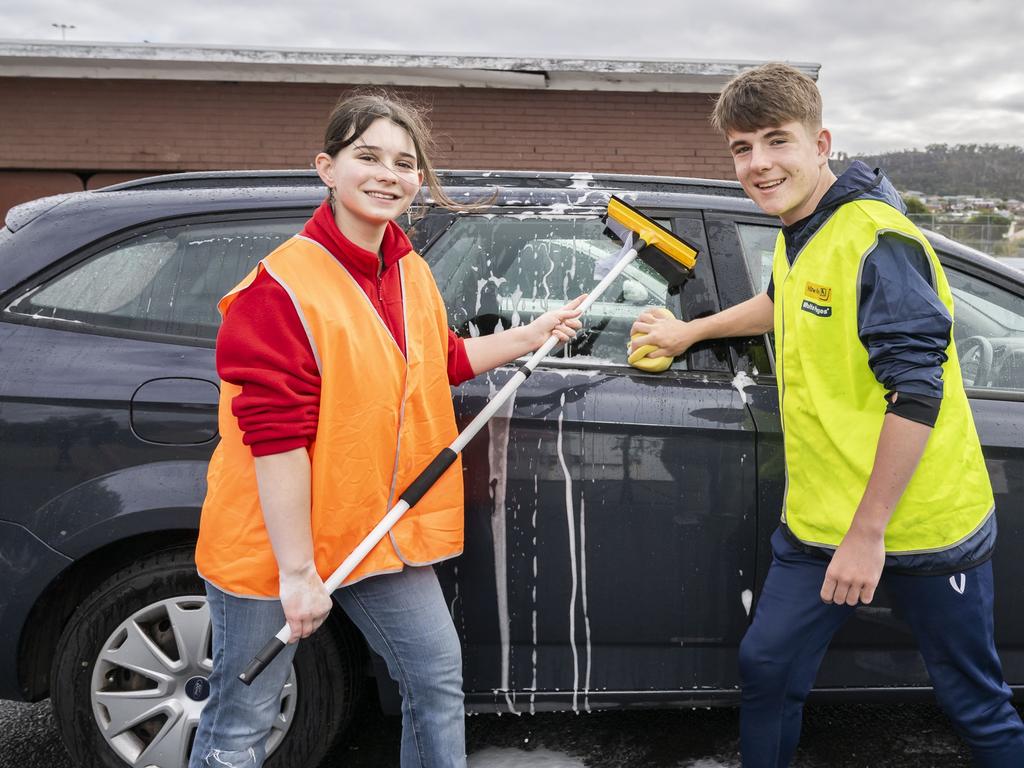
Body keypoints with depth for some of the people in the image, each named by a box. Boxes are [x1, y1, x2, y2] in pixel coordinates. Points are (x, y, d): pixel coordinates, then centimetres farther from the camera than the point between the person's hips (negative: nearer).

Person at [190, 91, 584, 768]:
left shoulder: (412, 273, 4)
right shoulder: (284, 285, -21)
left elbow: (441, 362, 22)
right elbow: (275, 437, -23)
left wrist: (534, 335, 18)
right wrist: (297, 572, -22)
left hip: (378, 529, 7)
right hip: (275, 539, -7)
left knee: (439, 677, 15)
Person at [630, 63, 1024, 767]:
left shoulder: (876, 240, -19)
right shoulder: (796, 235, 8)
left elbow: (917, 392, -24)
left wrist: (868, 534, -23)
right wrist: (690, 332, 36)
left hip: (922, 529, -8)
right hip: (820, 521, 8)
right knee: (767, 668, 11)